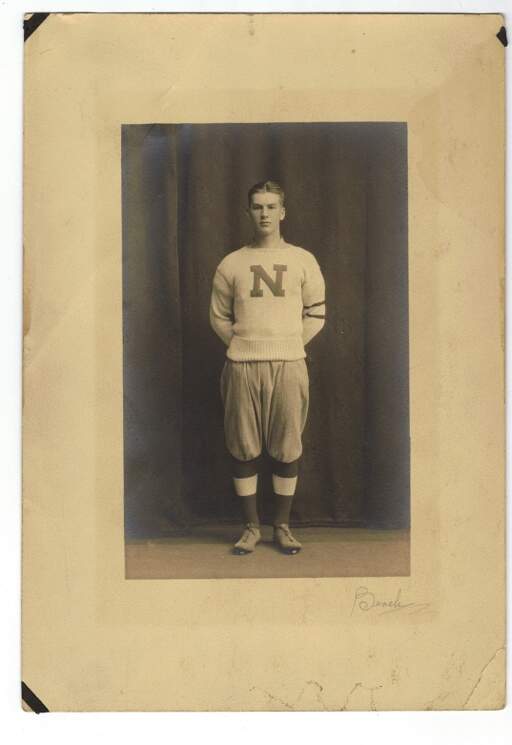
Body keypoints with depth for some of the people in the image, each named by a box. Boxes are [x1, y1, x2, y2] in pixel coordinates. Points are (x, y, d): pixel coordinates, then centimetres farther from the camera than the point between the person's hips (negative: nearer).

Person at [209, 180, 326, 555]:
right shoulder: (231, 264, 8)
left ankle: (283, 526, 16)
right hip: (242, 366, 0)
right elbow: (219, 316, 15)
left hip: (289, 365, 0)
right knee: (244, 449, 3)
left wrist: (288, 344, 6)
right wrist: (243, 344, 6)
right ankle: (252, 527, 15)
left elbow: (316, 314, 12)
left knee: (287, 449, 3)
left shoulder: (303, 260, 8)